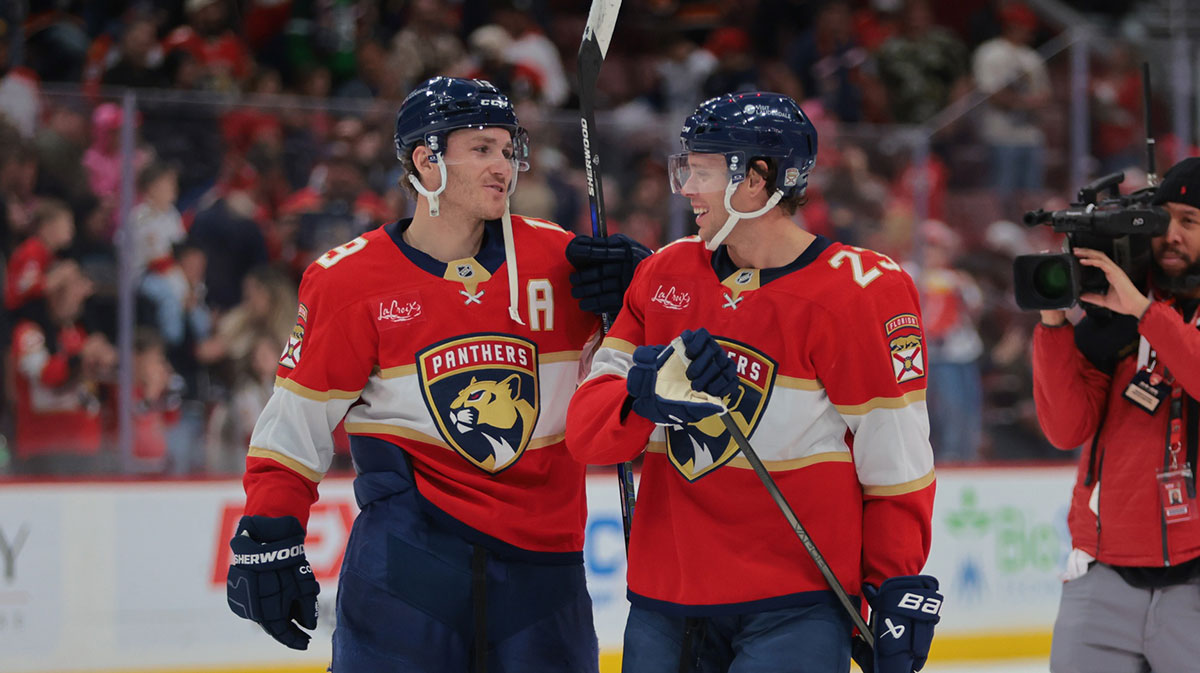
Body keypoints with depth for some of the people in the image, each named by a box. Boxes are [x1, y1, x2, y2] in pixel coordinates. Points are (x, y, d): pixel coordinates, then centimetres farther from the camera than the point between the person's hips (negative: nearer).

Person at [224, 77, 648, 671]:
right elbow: (296, 420, 2)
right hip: (406, 549, -3)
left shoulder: (556, 258, 3)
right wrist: (268, 540, -3)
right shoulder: (349, 280, -2)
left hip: (538, 553, 3)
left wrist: (628, 287, -7)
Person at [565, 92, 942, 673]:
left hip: (795, 607, -5)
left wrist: (900, 591, -6)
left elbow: (897, 461, -5)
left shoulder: (860, 292, -7)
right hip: (667, 599, 5)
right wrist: (649, 390, -19)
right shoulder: (664, 276, 7)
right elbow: (586, 429, 1)